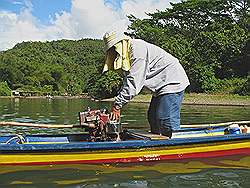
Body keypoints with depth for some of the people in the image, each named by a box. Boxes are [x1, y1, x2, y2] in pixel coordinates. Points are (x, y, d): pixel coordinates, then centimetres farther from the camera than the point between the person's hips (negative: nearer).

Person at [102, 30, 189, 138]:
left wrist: (117, 105, -21)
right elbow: (128, 82, 12)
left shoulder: (137, 48, -18)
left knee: (167, 121, -17)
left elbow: (133, 82, -25)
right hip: (161, 87, 11)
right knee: (153, 118, 13)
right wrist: (117, 105, 1)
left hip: (172, 83, -11)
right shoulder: (127, 55, 14)